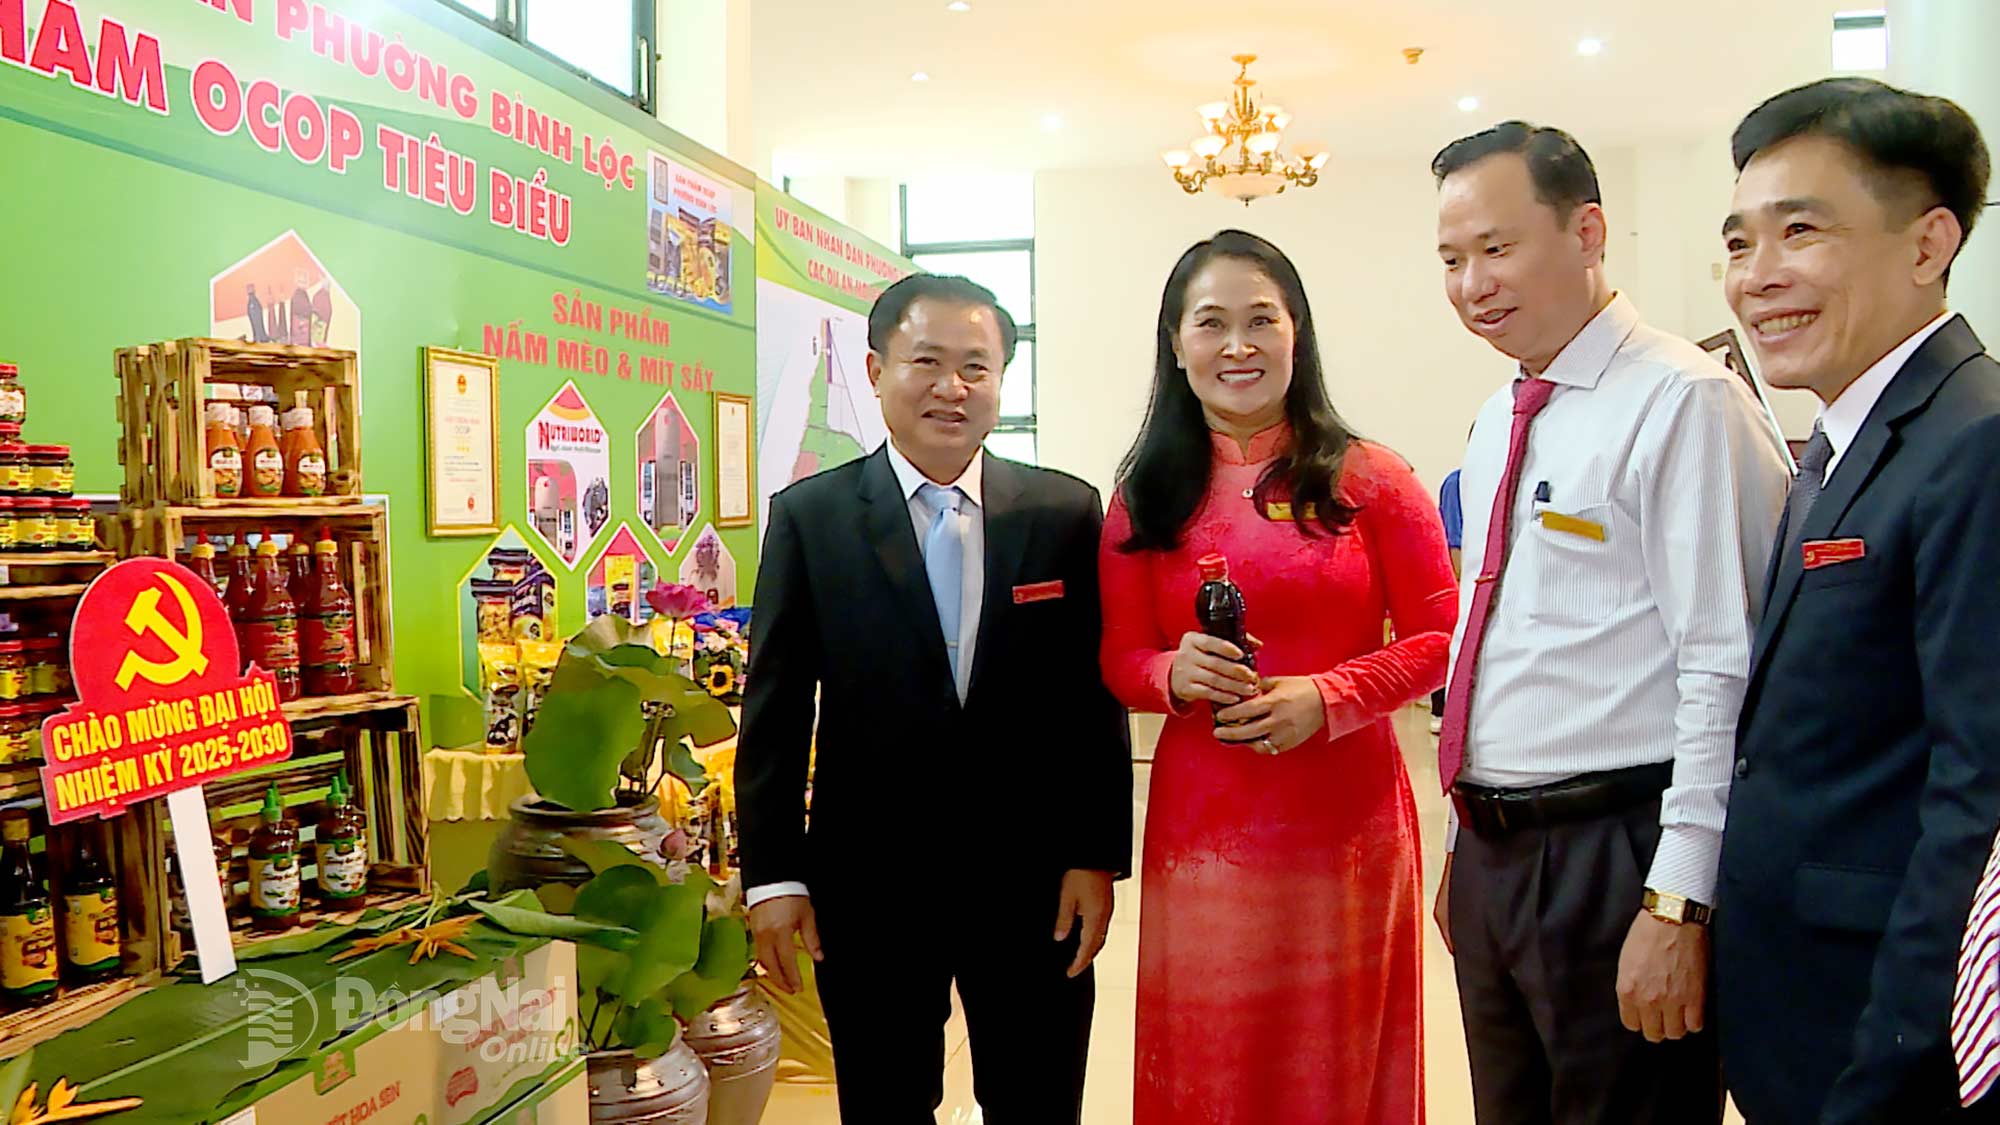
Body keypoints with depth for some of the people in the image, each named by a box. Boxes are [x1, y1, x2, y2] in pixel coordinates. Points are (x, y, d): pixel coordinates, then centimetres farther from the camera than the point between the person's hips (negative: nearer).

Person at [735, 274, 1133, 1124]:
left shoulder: (1066, 514, -1)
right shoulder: (808, 518, -3)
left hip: (1035, 882, 1)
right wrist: (773, 873, -4)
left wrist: (1097, 857, -1)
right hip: (869, 886, 0)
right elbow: (775, 708, -2)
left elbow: (1095, 696, 1)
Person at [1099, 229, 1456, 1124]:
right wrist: (1175, 673, -13)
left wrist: (1325, 698, -15)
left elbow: (1437, 637, 0)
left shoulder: (1367, 479, -2)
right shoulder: (1146, 498, 4)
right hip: (1201, 826, 1)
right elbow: (1121, 659, 8)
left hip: (1346, 819, -1)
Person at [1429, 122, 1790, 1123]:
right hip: (1490, 850, 8)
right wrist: (1468, 849, 18)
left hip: (1615, 855, -8)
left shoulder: (1683, 404, -14)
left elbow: (1726, 672, -19)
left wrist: (1678, 905, -20)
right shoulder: (1498, 423, 12)